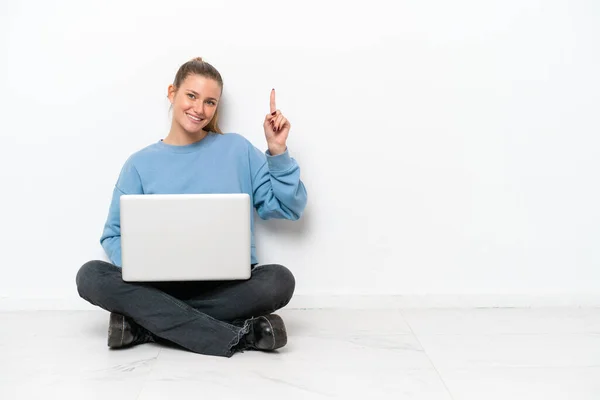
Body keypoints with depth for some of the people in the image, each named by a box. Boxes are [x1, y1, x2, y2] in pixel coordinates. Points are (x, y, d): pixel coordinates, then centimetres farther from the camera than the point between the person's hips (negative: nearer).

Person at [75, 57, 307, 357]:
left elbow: (290, 208, 7)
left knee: (278, 280, -31)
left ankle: (148, 324, -23)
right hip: (161, 285, 1)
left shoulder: (237, 149, 7)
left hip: (227, 284, -1)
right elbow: (115, 235, 9)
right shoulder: (141, 164, 9)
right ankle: (238, 336, -30)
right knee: (91, 276, -25)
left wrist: (278, 153, -6)